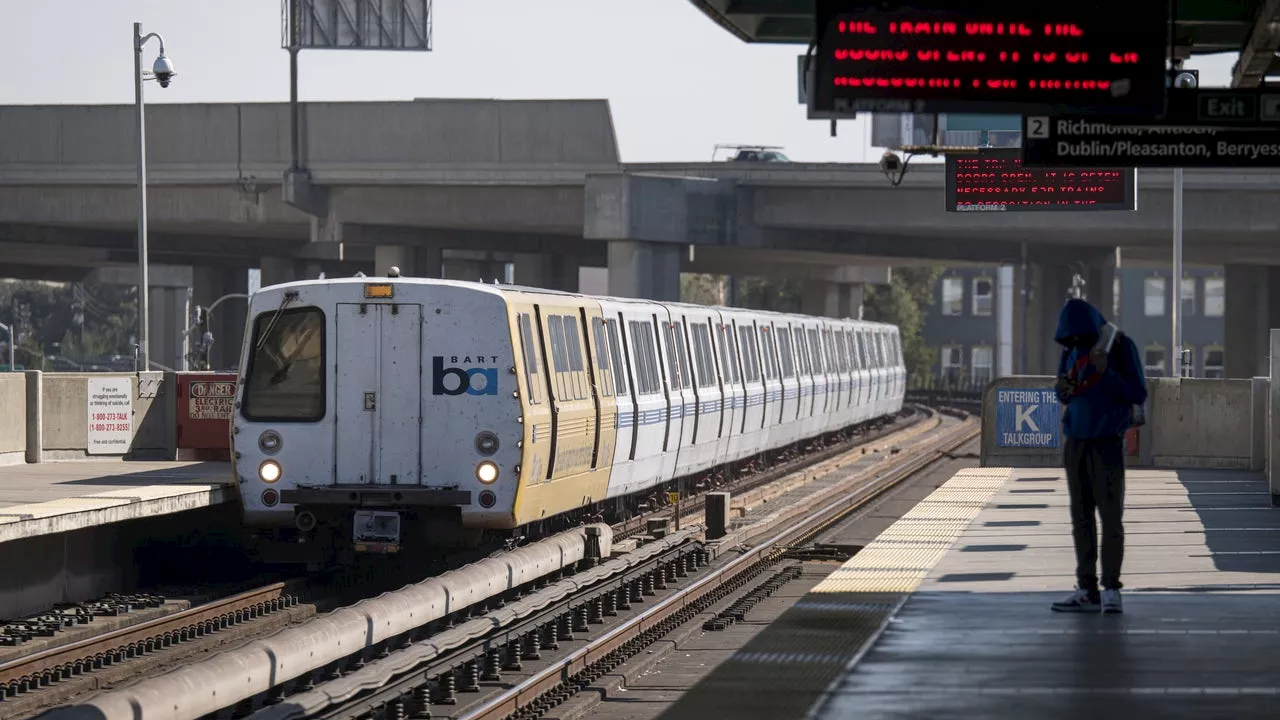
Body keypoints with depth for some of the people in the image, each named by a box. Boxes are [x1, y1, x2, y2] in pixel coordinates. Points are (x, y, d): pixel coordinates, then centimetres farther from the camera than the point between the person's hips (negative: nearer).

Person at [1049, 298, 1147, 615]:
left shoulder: (1121, 347, -9)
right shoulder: (1071, 351, 7)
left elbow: (1138, 395, -12)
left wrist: (1106, 373, -24)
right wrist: (1064, 389, -7)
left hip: (1107, 443, -5)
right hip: (1075, 443, 5)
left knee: (1111, 515, -6)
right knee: (1081, 517, 5)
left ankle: (1111, 590, -4)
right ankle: (1087, 591, 7)